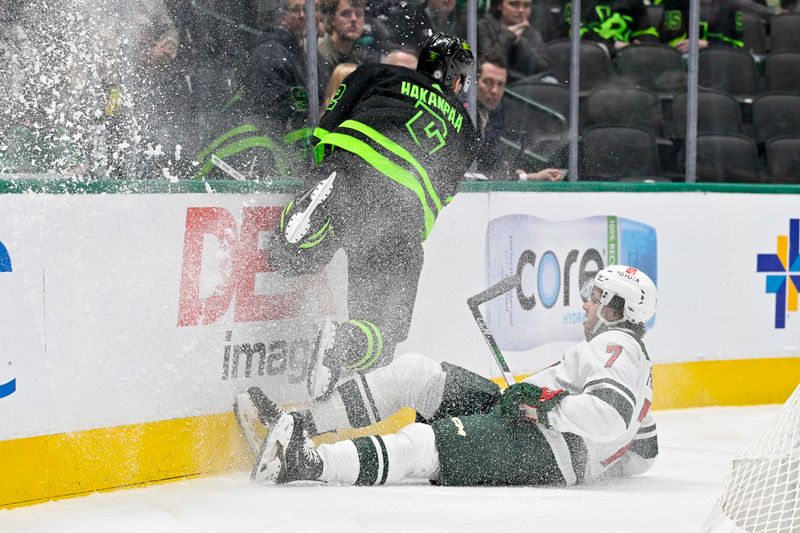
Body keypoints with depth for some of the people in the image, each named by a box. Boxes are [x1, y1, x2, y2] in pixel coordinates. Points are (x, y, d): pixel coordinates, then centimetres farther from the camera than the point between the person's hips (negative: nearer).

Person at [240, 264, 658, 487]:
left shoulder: (615, 345, -5)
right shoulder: (636, 362, 26)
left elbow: (609, 416, -25)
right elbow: (643, 451, 29)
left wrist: (544, 406, -22)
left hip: (548, 449, -10)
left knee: (422, 444, -32)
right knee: (411, 371, 3)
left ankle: (305, 463, -52)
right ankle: (298, 427, -5)